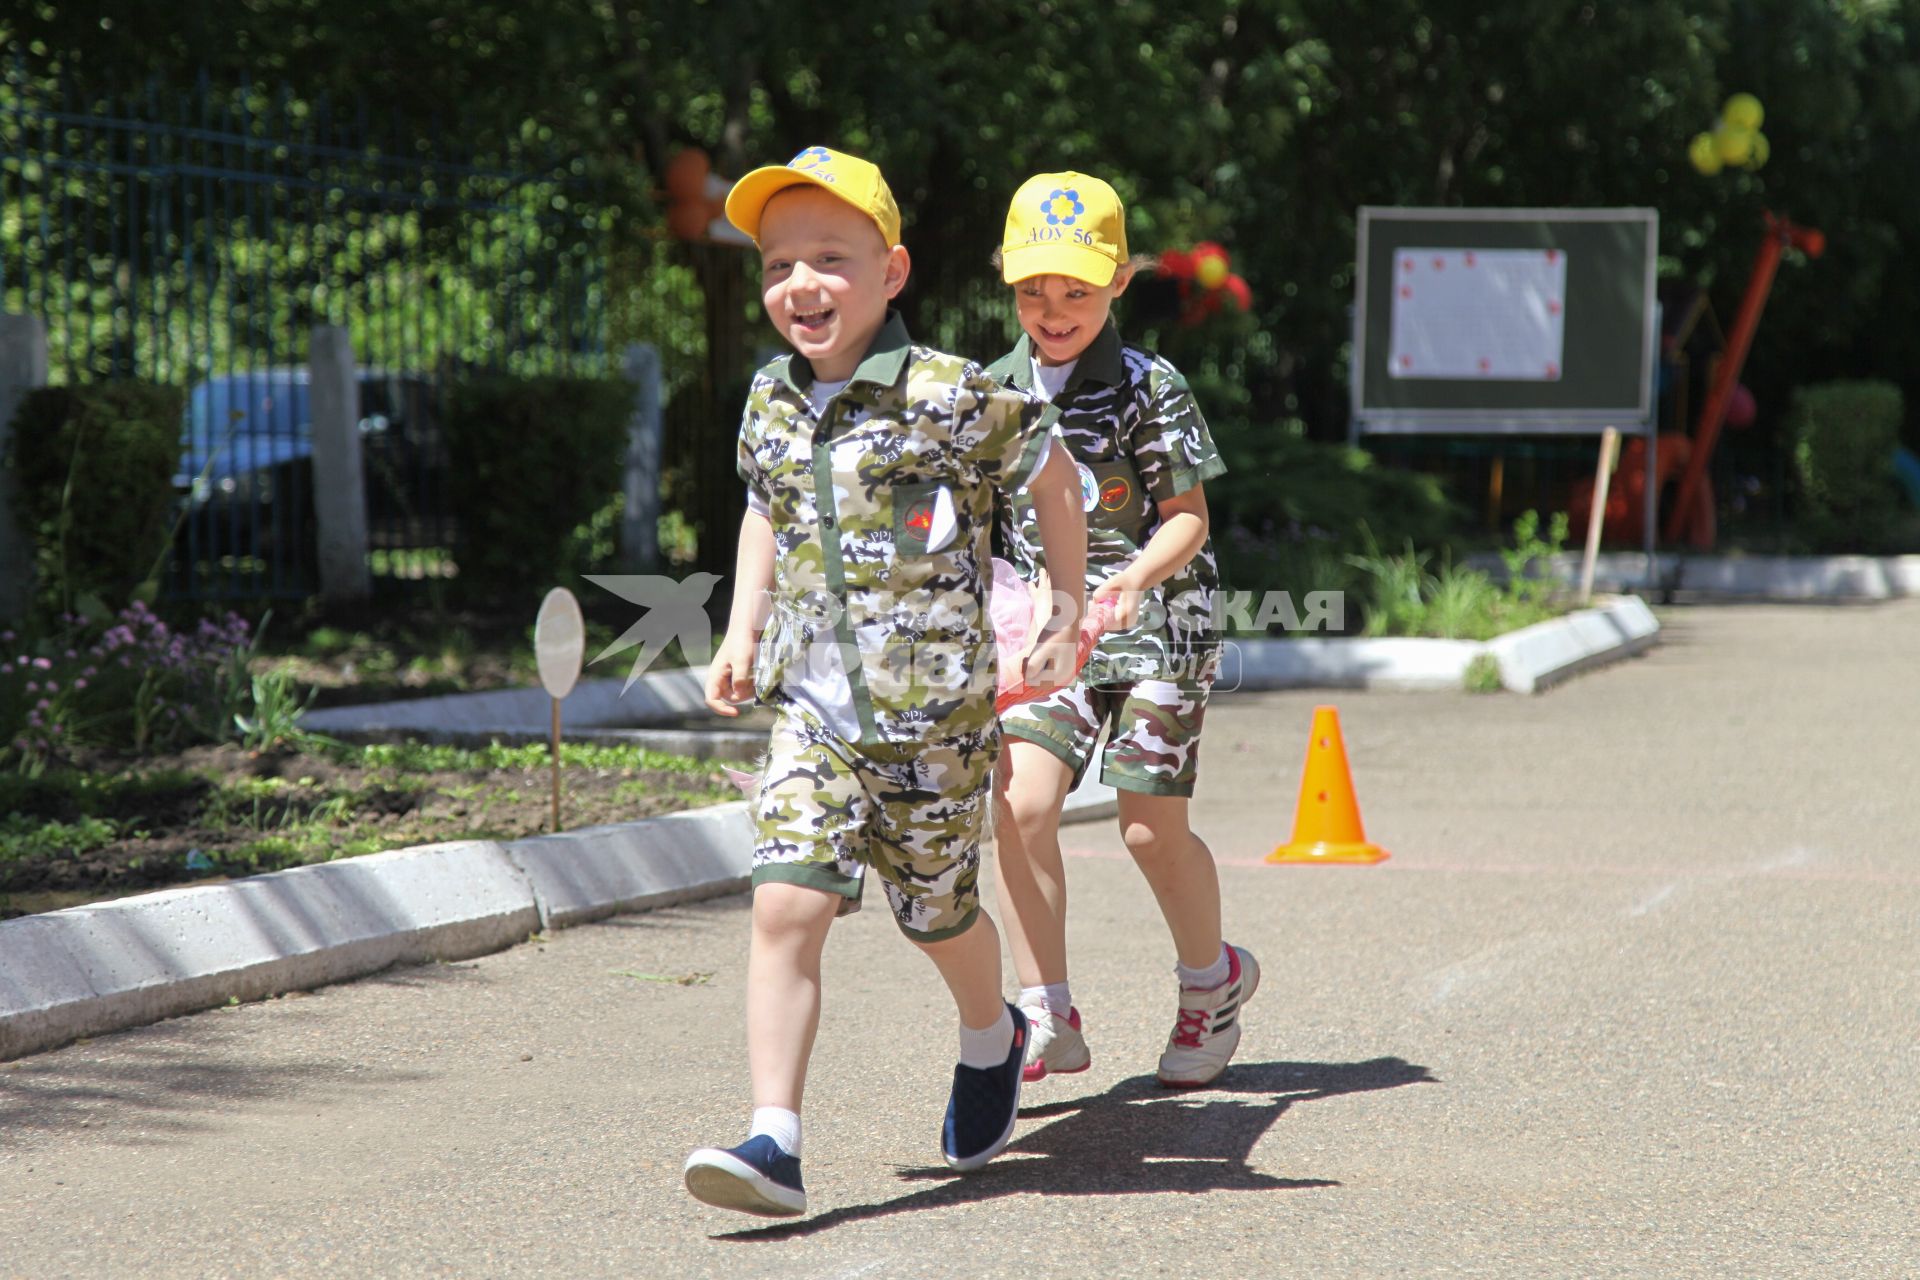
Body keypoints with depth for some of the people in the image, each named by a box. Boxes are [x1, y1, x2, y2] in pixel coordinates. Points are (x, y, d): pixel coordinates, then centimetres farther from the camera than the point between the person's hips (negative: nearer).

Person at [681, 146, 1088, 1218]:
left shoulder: (951, 397, -12)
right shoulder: (770, 406, 5)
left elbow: (1052, 476, 3)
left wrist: (1070, 617, 9)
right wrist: (744, 632, 13)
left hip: (935, 716, -3)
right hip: (812, 712, 3)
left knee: (938, 913, 13)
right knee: (787, 905, -13)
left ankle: (991, 1040, 47)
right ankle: (775, 1140, -15)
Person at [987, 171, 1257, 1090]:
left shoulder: (1149, 388, -7)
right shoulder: (997, 390, 5)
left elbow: (1188, 517, -7)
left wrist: (1138, 576, -23)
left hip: (1154, 629, -3)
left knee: (1151, 826, 0)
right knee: (1020, 802, -14)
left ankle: (1212, 980, 28)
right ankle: (1049, 1021, -7)